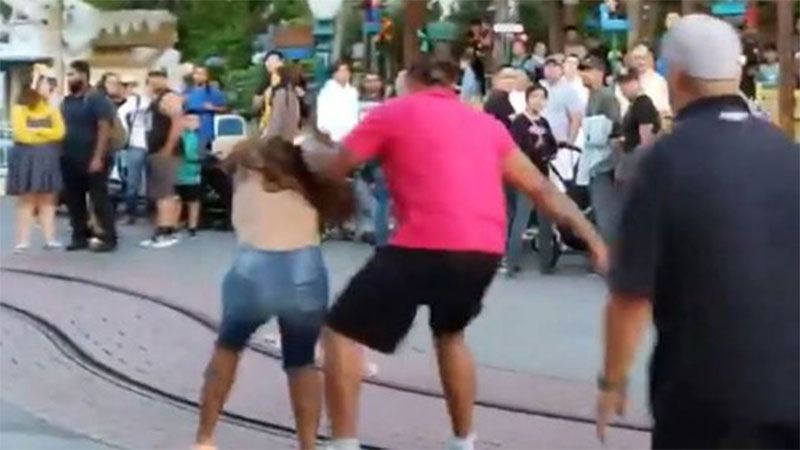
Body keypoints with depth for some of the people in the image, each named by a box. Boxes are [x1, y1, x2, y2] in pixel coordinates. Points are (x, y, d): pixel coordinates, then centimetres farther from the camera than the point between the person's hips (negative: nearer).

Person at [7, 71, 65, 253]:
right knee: (26, 200, -2)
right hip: (26, 157, -4)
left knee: (47, 200, 3)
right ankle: (23, 241, -2)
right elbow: (20, 134, -15)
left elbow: (59, 132, -3)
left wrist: (36, 131, -10)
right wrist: (46, 133, -5)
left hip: (47, 158, 4)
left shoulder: (52, 109, 10)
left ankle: (49, 239, 3)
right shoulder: (20, 109, -4)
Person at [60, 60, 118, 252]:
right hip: (70, 160, 7)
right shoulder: (66, 101, 14)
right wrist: (59, 154, 11)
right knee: (73, 200, 9)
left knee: (99, 200, -5)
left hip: (92, 160, -7)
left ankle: (108, 238, -1)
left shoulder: (97, 99, -8)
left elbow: (105, 128, -14)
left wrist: (98, 157, -20)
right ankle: (80, 236, 17)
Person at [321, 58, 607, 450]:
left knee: (341, 332, 7)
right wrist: (593, 237, 28)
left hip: (427, 246, -6)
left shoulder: (394, 113, 10)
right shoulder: (486, 123, 23)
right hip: (487, 250, 6)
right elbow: (542, 189, 24)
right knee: (450, 333, 33)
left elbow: (332, 169, 11)